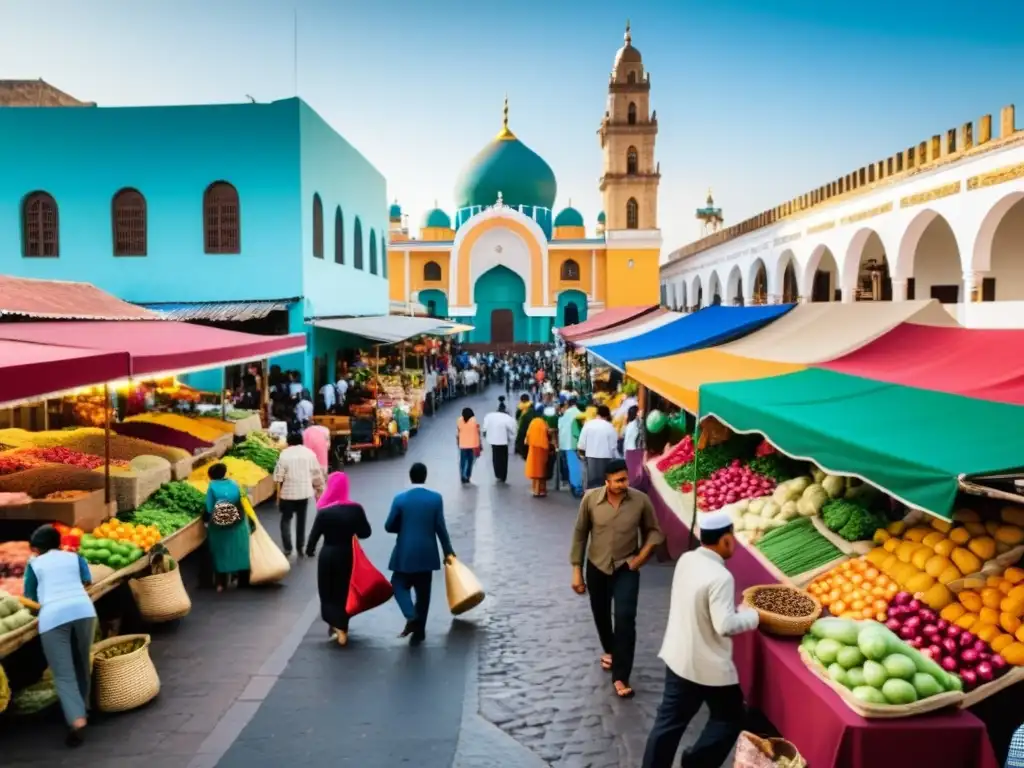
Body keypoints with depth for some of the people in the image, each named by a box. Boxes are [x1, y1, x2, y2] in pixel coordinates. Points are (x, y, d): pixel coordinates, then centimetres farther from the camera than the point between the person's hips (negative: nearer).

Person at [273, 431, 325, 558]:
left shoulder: (284, 454, -8)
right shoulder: (309, 453, 0)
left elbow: (279, 477, -8)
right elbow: (316, 474, 4)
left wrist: (278, 495, 1)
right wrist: (318, 490, 15)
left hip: (288, 492, -3)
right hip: (305, 491, 3)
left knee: (286, 520, 10)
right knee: (301, 520, 15)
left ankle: (287, 549, 1)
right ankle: (300, 548, 20)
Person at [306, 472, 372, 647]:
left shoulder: (324, 512, -16)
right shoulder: (356, 509, -10)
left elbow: (314, 534, -10)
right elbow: (365, 533, -3)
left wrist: (309, 550, 9)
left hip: (328, 555, -2)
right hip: (347, 555, 2)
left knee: (328, 593, 11)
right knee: (344, 592, 18)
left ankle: (337, 627, -5)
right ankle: (342, 627, 26)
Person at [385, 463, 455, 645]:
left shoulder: (400, 499, -9)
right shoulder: (436, 498, -7)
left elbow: (389, 526, -4)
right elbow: (440, 527, -5)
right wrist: (448, 551, 6)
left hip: (405, 554, -1)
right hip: (427, 553, 2)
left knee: (399, 584, 15)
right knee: (423, 592, 12)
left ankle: (411, 617, -8)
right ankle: (419, 631, 16)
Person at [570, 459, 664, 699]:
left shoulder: (641, 501, -16)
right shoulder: (591, 499, -16)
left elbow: (653, 530, 1)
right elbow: (580, 534, -5)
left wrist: (642, 556, -12)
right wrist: (576, 570, -3)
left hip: (626, 568, -2)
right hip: (597, 566, 2)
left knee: (625, 619, -13)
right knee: (600, 615, 19)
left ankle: (620, 677, -3)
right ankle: (610, 651, 49)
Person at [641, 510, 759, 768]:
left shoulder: (686, 560, -1)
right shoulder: (720, 577, -26)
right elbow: (725, 626, -27)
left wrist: (736, 608, 10)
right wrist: (752, 615, -10)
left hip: (677, 657, 7)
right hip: (708, 666, -7)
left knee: (669, 720, 17)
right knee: (729, 717, 18)